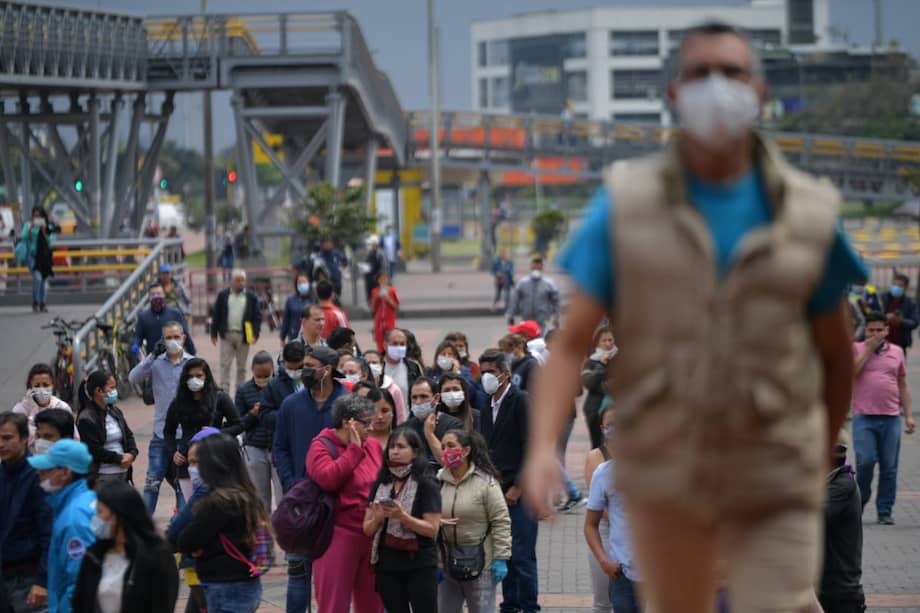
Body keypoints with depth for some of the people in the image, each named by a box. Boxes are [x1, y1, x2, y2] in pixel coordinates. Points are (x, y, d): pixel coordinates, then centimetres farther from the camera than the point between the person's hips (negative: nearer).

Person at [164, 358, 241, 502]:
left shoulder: (220, 398, -1)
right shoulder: (179, 403, 8)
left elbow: (238, 426, 2)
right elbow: (168, 431, 21)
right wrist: (173, 453, 5)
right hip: (186, 462, 3)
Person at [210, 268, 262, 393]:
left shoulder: (251, 296, 3)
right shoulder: (223, 295, 4)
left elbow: (257, 316, 3)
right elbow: (216, 315, 6)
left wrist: (255, 334, -6)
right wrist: (214, 334, 1)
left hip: (244, 336, 0)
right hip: (227, 335, 0)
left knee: (241, 366, 8)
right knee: (225, 364, -5)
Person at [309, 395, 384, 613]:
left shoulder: (373, 446, 11)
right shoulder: (322, 446, -5)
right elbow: (327, 478, -23)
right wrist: (354, 450, -16)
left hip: (372, 537, 6)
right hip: (338, 536, -6)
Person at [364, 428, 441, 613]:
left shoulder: (426, 484, -5)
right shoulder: (381, 483, 9)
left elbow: (432, 529, -11)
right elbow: (367, 529, 10)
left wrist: (402, 516, -23)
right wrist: (377, 518, -12)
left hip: (419, 565, -5)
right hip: (387, 564, 5)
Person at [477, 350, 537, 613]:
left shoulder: (521, 401, -7)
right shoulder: (488, 407, 15)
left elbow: (532, 448, -12)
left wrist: (517, 488, -13)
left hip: (521, 492, -7)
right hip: (497, 492, 7)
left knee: (522, 555, -7)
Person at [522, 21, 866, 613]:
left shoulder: (809, 214, -3)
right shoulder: (626, 206, -5)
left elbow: (837, 353, 11)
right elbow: (572, 342, -7)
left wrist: (822, 458, 20)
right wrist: (543, 446, -23)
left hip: (774, 486, -1)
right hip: (663, 475, 1)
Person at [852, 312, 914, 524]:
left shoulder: (897, 352, 13)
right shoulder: (856, 349, 7)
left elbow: (903, 386, 18)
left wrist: (908, 415, 12)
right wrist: (869, 348, -8)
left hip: (891, 418, 2)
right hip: (864, 417, -2)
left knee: (889, 467, 0)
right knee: (866, 461, -11)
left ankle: (885, 511, 8)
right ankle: (861, 499, 15)